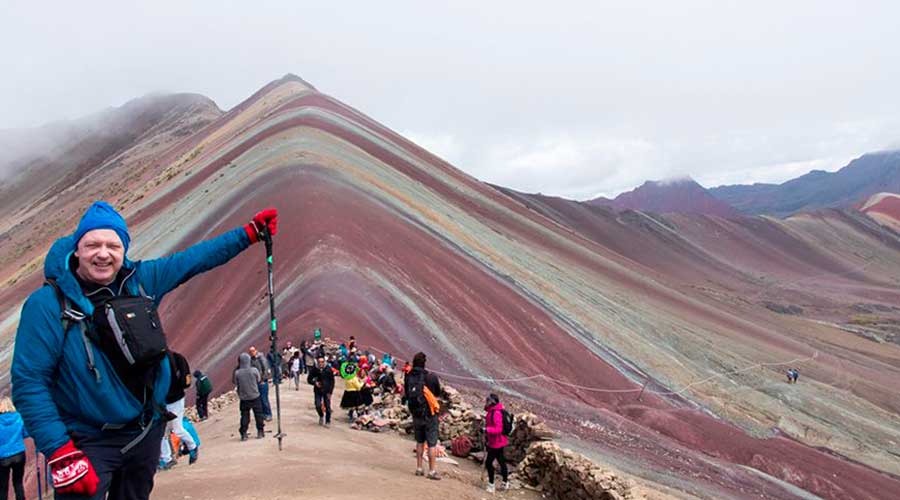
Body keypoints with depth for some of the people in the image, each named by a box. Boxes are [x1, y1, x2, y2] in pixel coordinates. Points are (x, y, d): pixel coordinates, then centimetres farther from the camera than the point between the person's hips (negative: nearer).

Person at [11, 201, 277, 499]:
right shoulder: (48, 304, -17)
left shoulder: (140, 280, -6)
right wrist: (60, 453, -23)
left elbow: (193, 259, 6)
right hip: (88, 444, -5)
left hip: (147, 433, 5)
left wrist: (250, 233, 9)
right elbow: (28, 383, -18)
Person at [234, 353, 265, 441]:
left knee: (244, 416, 9)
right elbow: (259, 379, 2)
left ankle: (243, 434, 9)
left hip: (244, 398, 0)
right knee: (258, 415, 13)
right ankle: (260, 432, 19)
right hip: (255, 397, 0)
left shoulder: (237, 373, -15)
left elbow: (235, 383, 1)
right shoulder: (254, 370, -15)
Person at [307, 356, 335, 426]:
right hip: (318, 391, 1)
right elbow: (309, 379, 5)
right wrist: (315, 382, -16)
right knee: (318, 406, -9)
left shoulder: (328, 369, -7)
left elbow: (332, 381, 0)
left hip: (327, 391, -1)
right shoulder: (314, 369, -5)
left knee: (327, 406, 0)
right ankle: (321, 416, 22)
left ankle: (328, 421, 18)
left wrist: (330, 392, -7)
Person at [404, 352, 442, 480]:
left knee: (420, 442, 19)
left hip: (416, 415, 4)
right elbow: (438, 394, -1)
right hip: (429, 414, -4)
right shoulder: (431, 377, -16)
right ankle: (432, 471, 10)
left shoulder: (408, 378, -6)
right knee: (432, 443, 6)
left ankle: (419, 468, 26)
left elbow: (406, 395, 4)